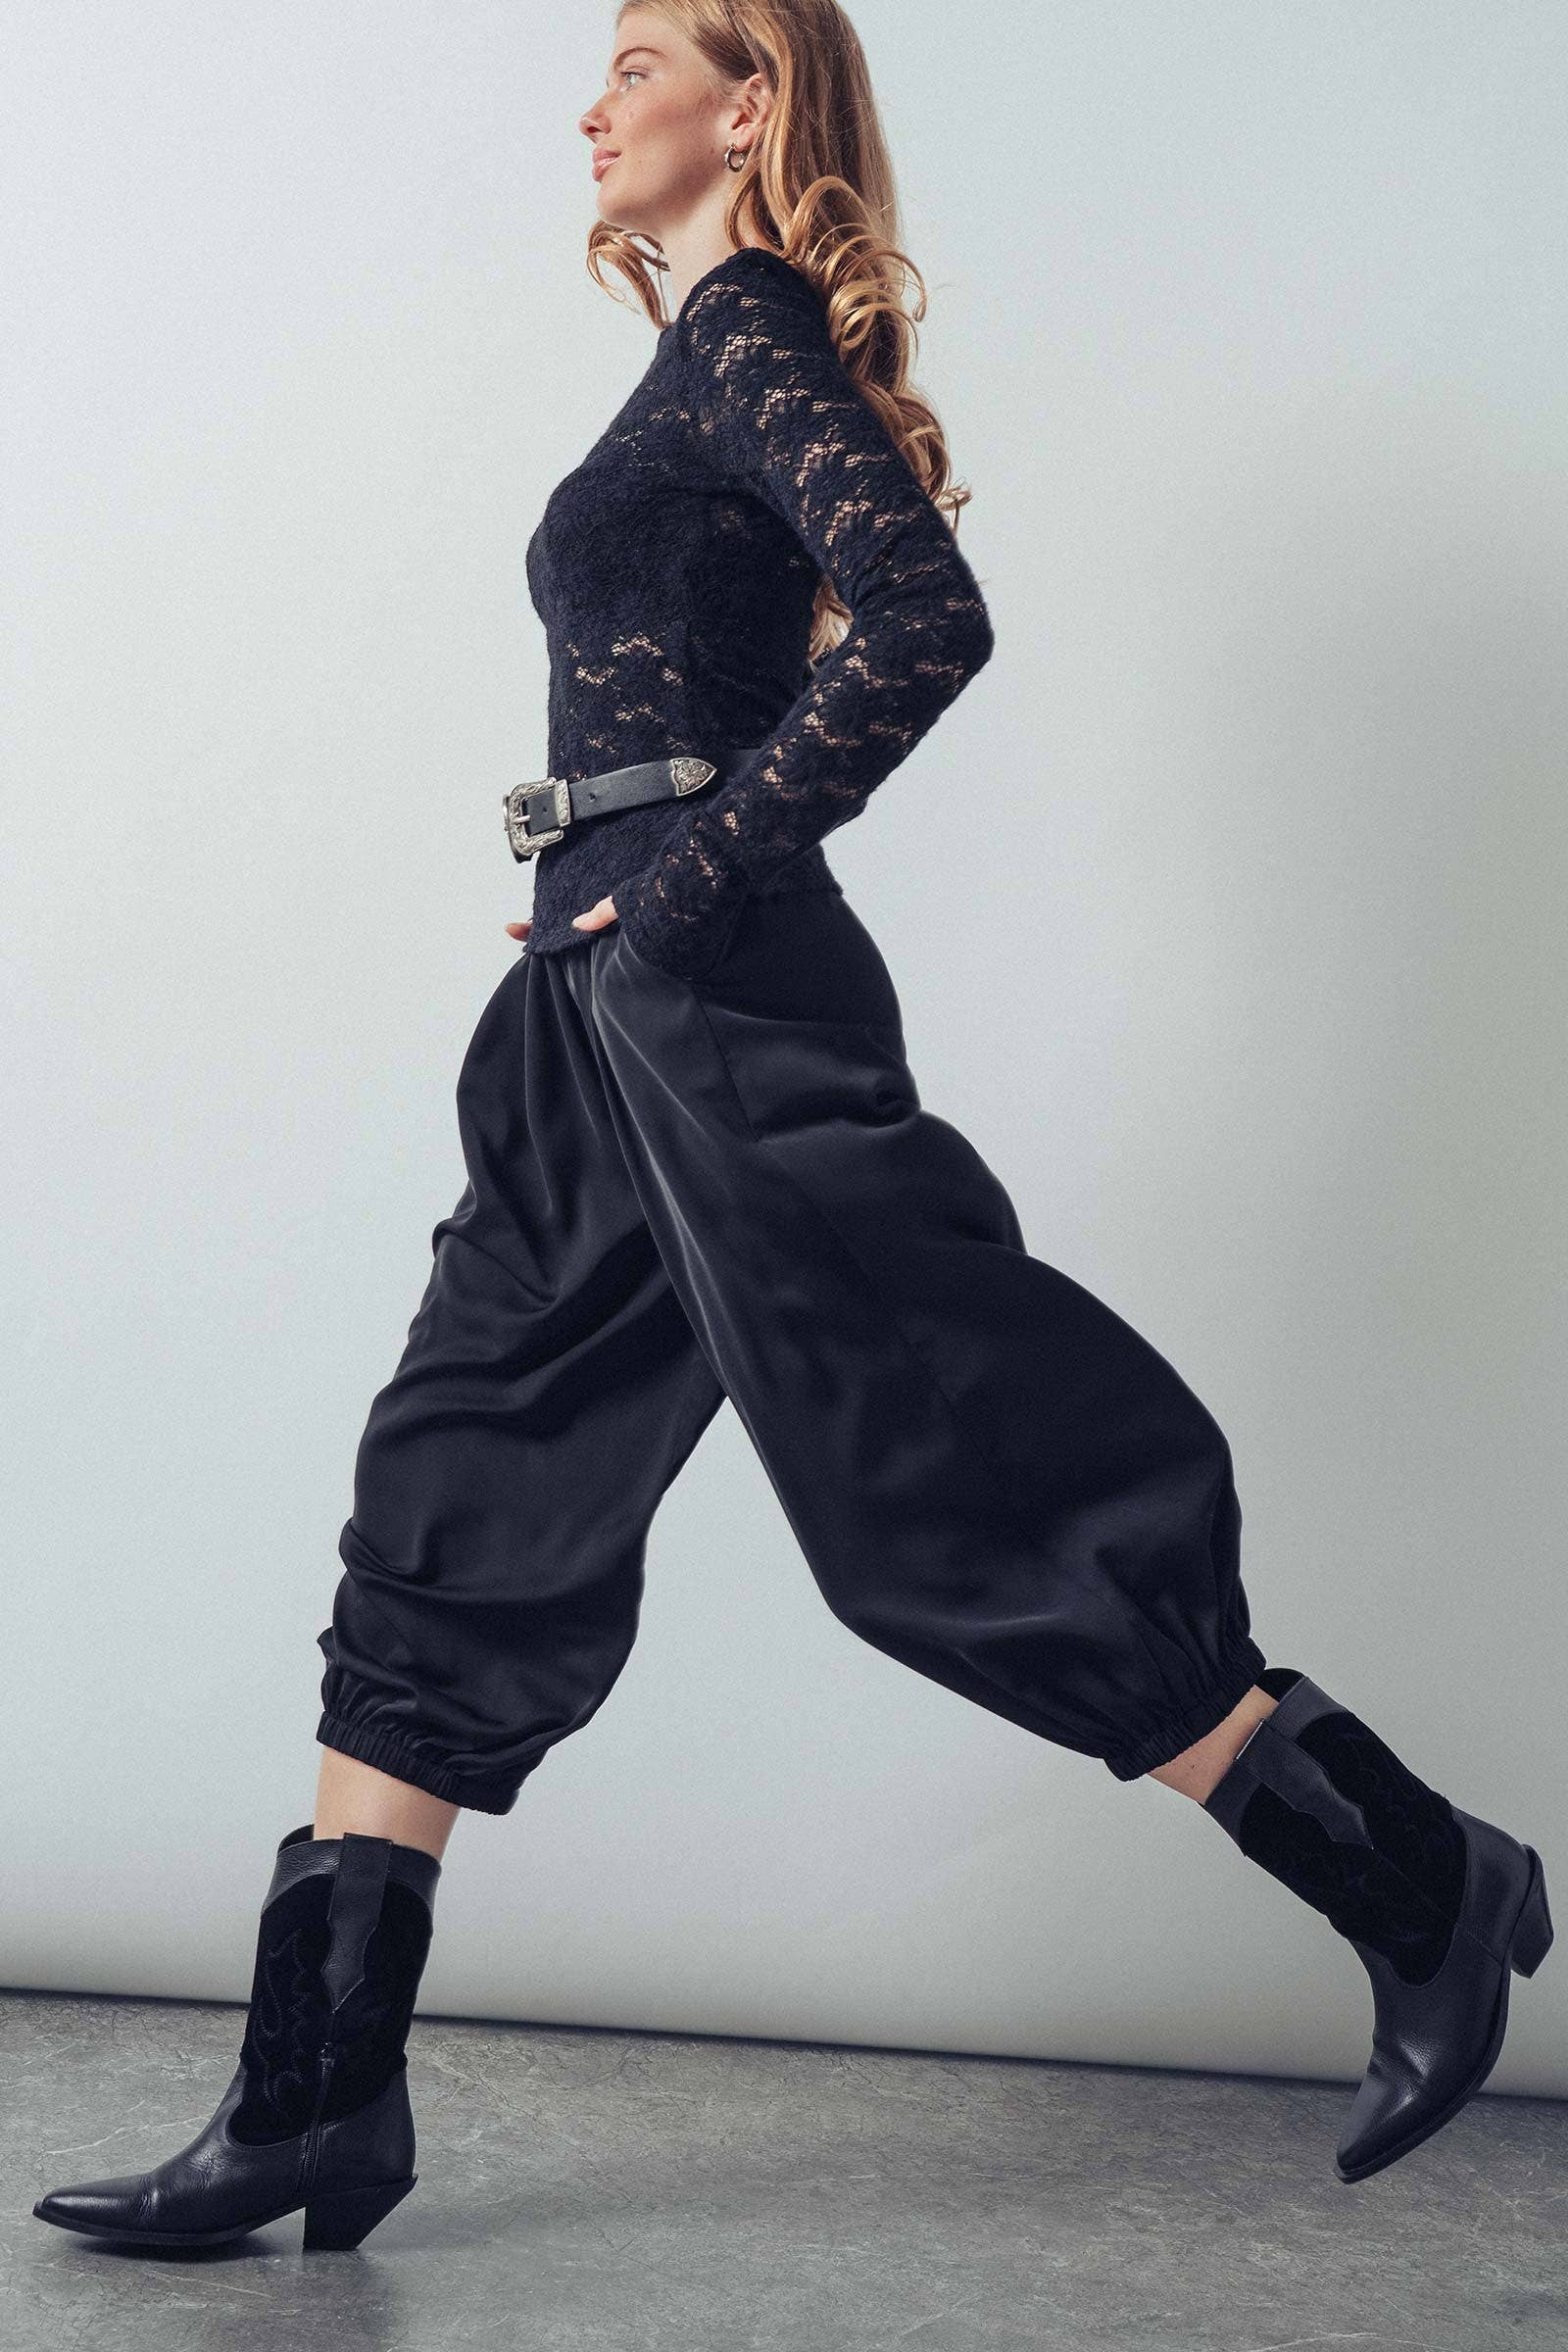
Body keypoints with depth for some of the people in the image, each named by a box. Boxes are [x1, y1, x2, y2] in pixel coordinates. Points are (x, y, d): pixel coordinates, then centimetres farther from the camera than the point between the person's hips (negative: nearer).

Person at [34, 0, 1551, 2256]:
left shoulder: (750, 334, -7)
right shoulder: (711, 356, 20)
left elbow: (928, 618, -22)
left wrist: (690, 878, -17)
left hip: (716, 997, -10)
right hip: (620, 1010, 10)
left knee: (944, 1497, -6)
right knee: (456, 1511, 7)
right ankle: (318, 2098, 12)